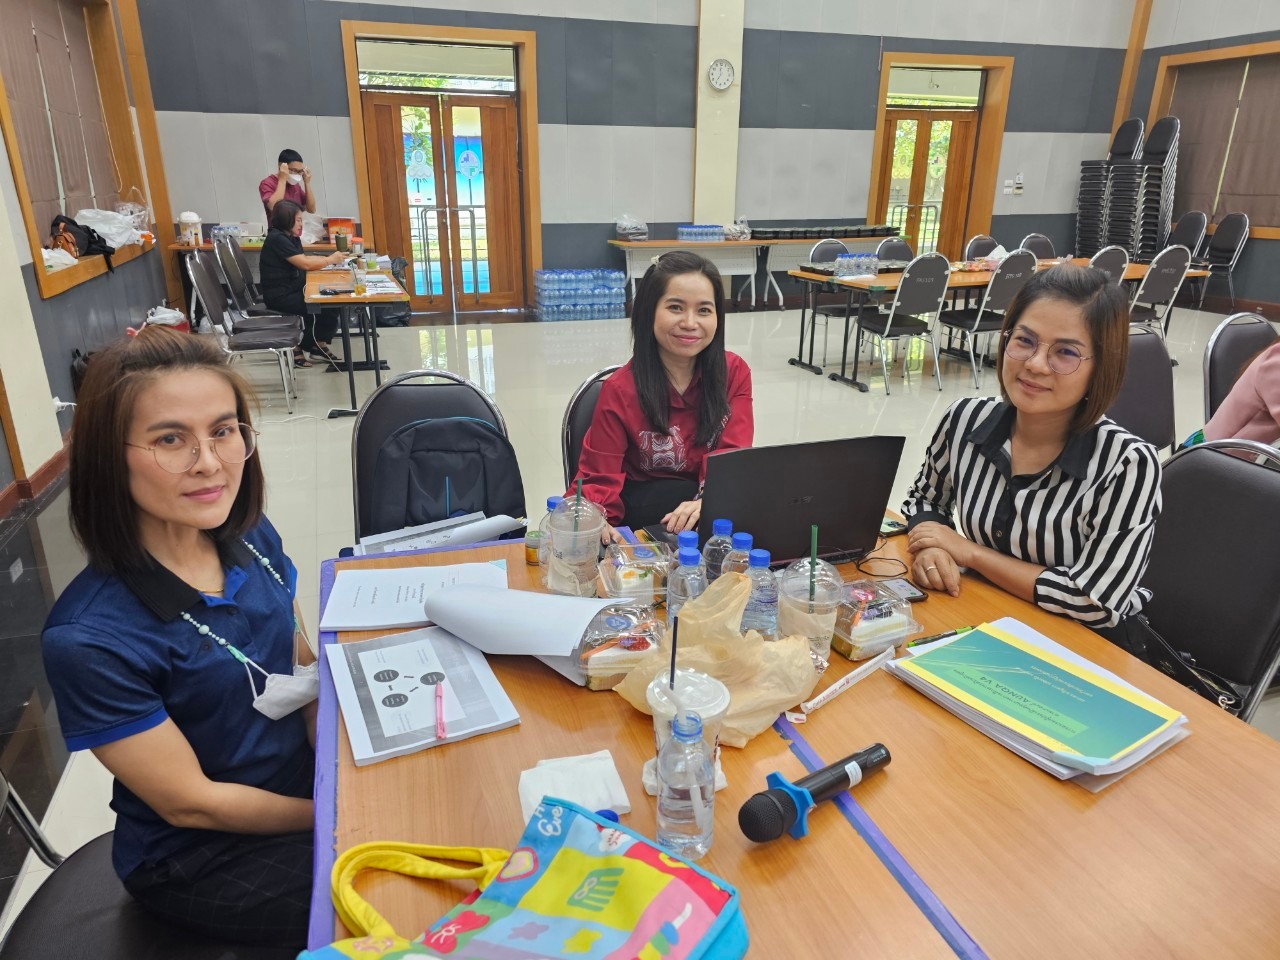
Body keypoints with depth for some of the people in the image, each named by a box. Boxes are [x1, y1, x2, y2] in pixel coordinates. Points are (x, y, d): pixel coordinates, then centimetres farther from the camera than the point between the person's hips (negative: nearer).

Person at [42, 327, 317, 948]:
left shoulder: (253, 540, -10)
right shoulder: (87, 639, -27)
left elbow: (306, 670, 2)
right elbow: (190, 803, -18)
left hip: (306, 782, 5)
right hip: (200, 858, -5)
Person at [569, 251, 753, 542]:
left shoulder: (735, 372, -4)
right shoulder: (620, 390, -12)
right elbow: (600, 479, -13)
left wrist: (708, 502, -37)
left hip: (712, 499, 3)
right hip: (640, 506, -3)